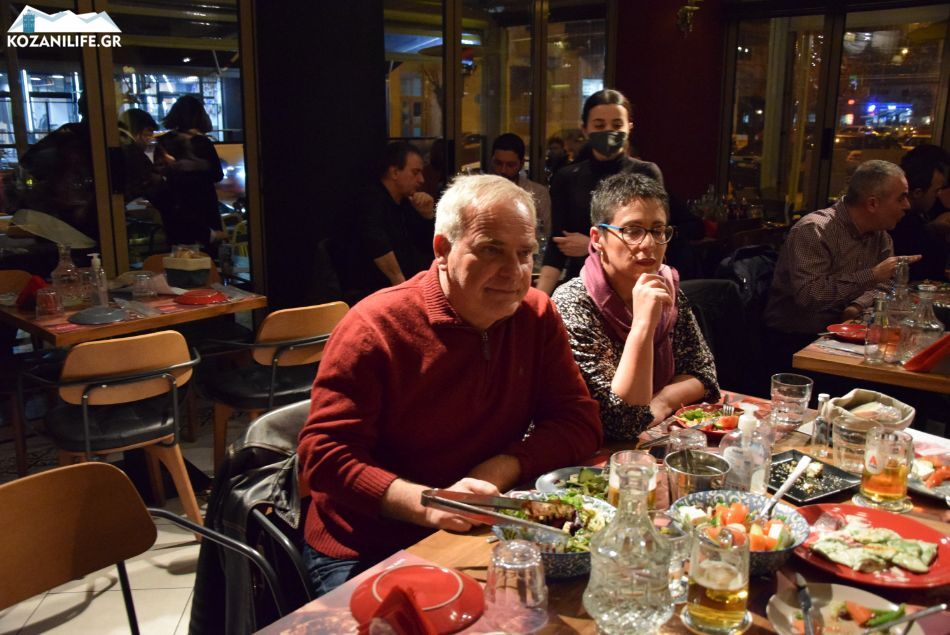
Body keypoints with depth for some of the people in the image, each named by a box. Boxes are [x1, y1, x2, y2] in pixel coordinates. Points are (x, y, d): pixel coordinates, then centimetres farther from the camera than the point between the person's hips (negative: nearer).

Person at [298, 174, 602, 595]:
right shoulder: (374, 326, -15)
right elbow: (323, 454, -16)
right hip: (367, 555, -4)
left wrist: (502, 469, -18)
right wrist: (428, 504, -30)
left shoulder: (537, 316, -1)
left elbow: (579, 423, 0)